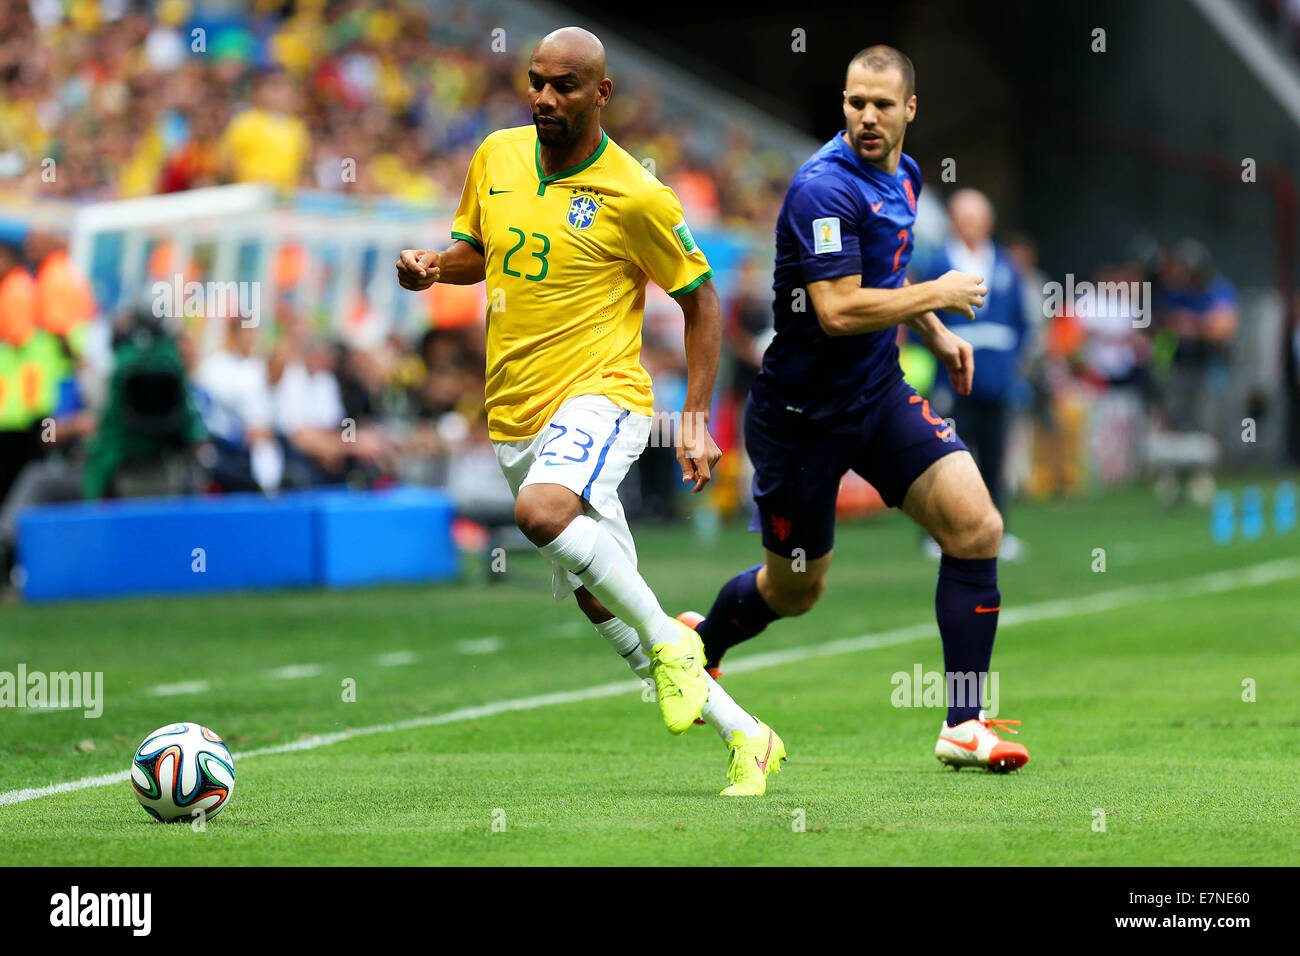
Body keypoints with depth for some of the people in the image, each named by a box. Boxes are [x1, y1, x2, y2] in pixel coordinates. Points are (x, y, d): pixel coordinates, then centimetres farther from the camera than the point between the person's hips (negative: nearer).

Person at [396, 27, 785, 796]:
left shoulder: (634, 196, -11)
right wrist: (434, 266, -2)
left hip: (599, 394, -6)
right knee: (601, 603, 8)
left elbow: (700, 299, -2)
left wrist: (697, 419, -7)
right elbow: (477, 250, 21)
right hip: (514, 412, 7)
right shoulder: (498, 156, 5)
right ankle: (746, 739, 20)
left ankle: (670, 641, -16)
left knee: (542, 511, -37)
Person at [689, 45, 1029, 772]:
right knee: (796, 589, 9)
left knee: (977, 526, -12)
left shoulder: (905, 175, 6)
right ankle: (697, 646, 43)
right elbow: (838, 310, -29)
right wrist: (938, 295, -19)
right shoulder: (825, 188, -22)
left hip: (881, 394, 7)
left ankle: (965, 726, -8)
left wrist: (934, 333, 13)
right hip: (804, 408, -7)